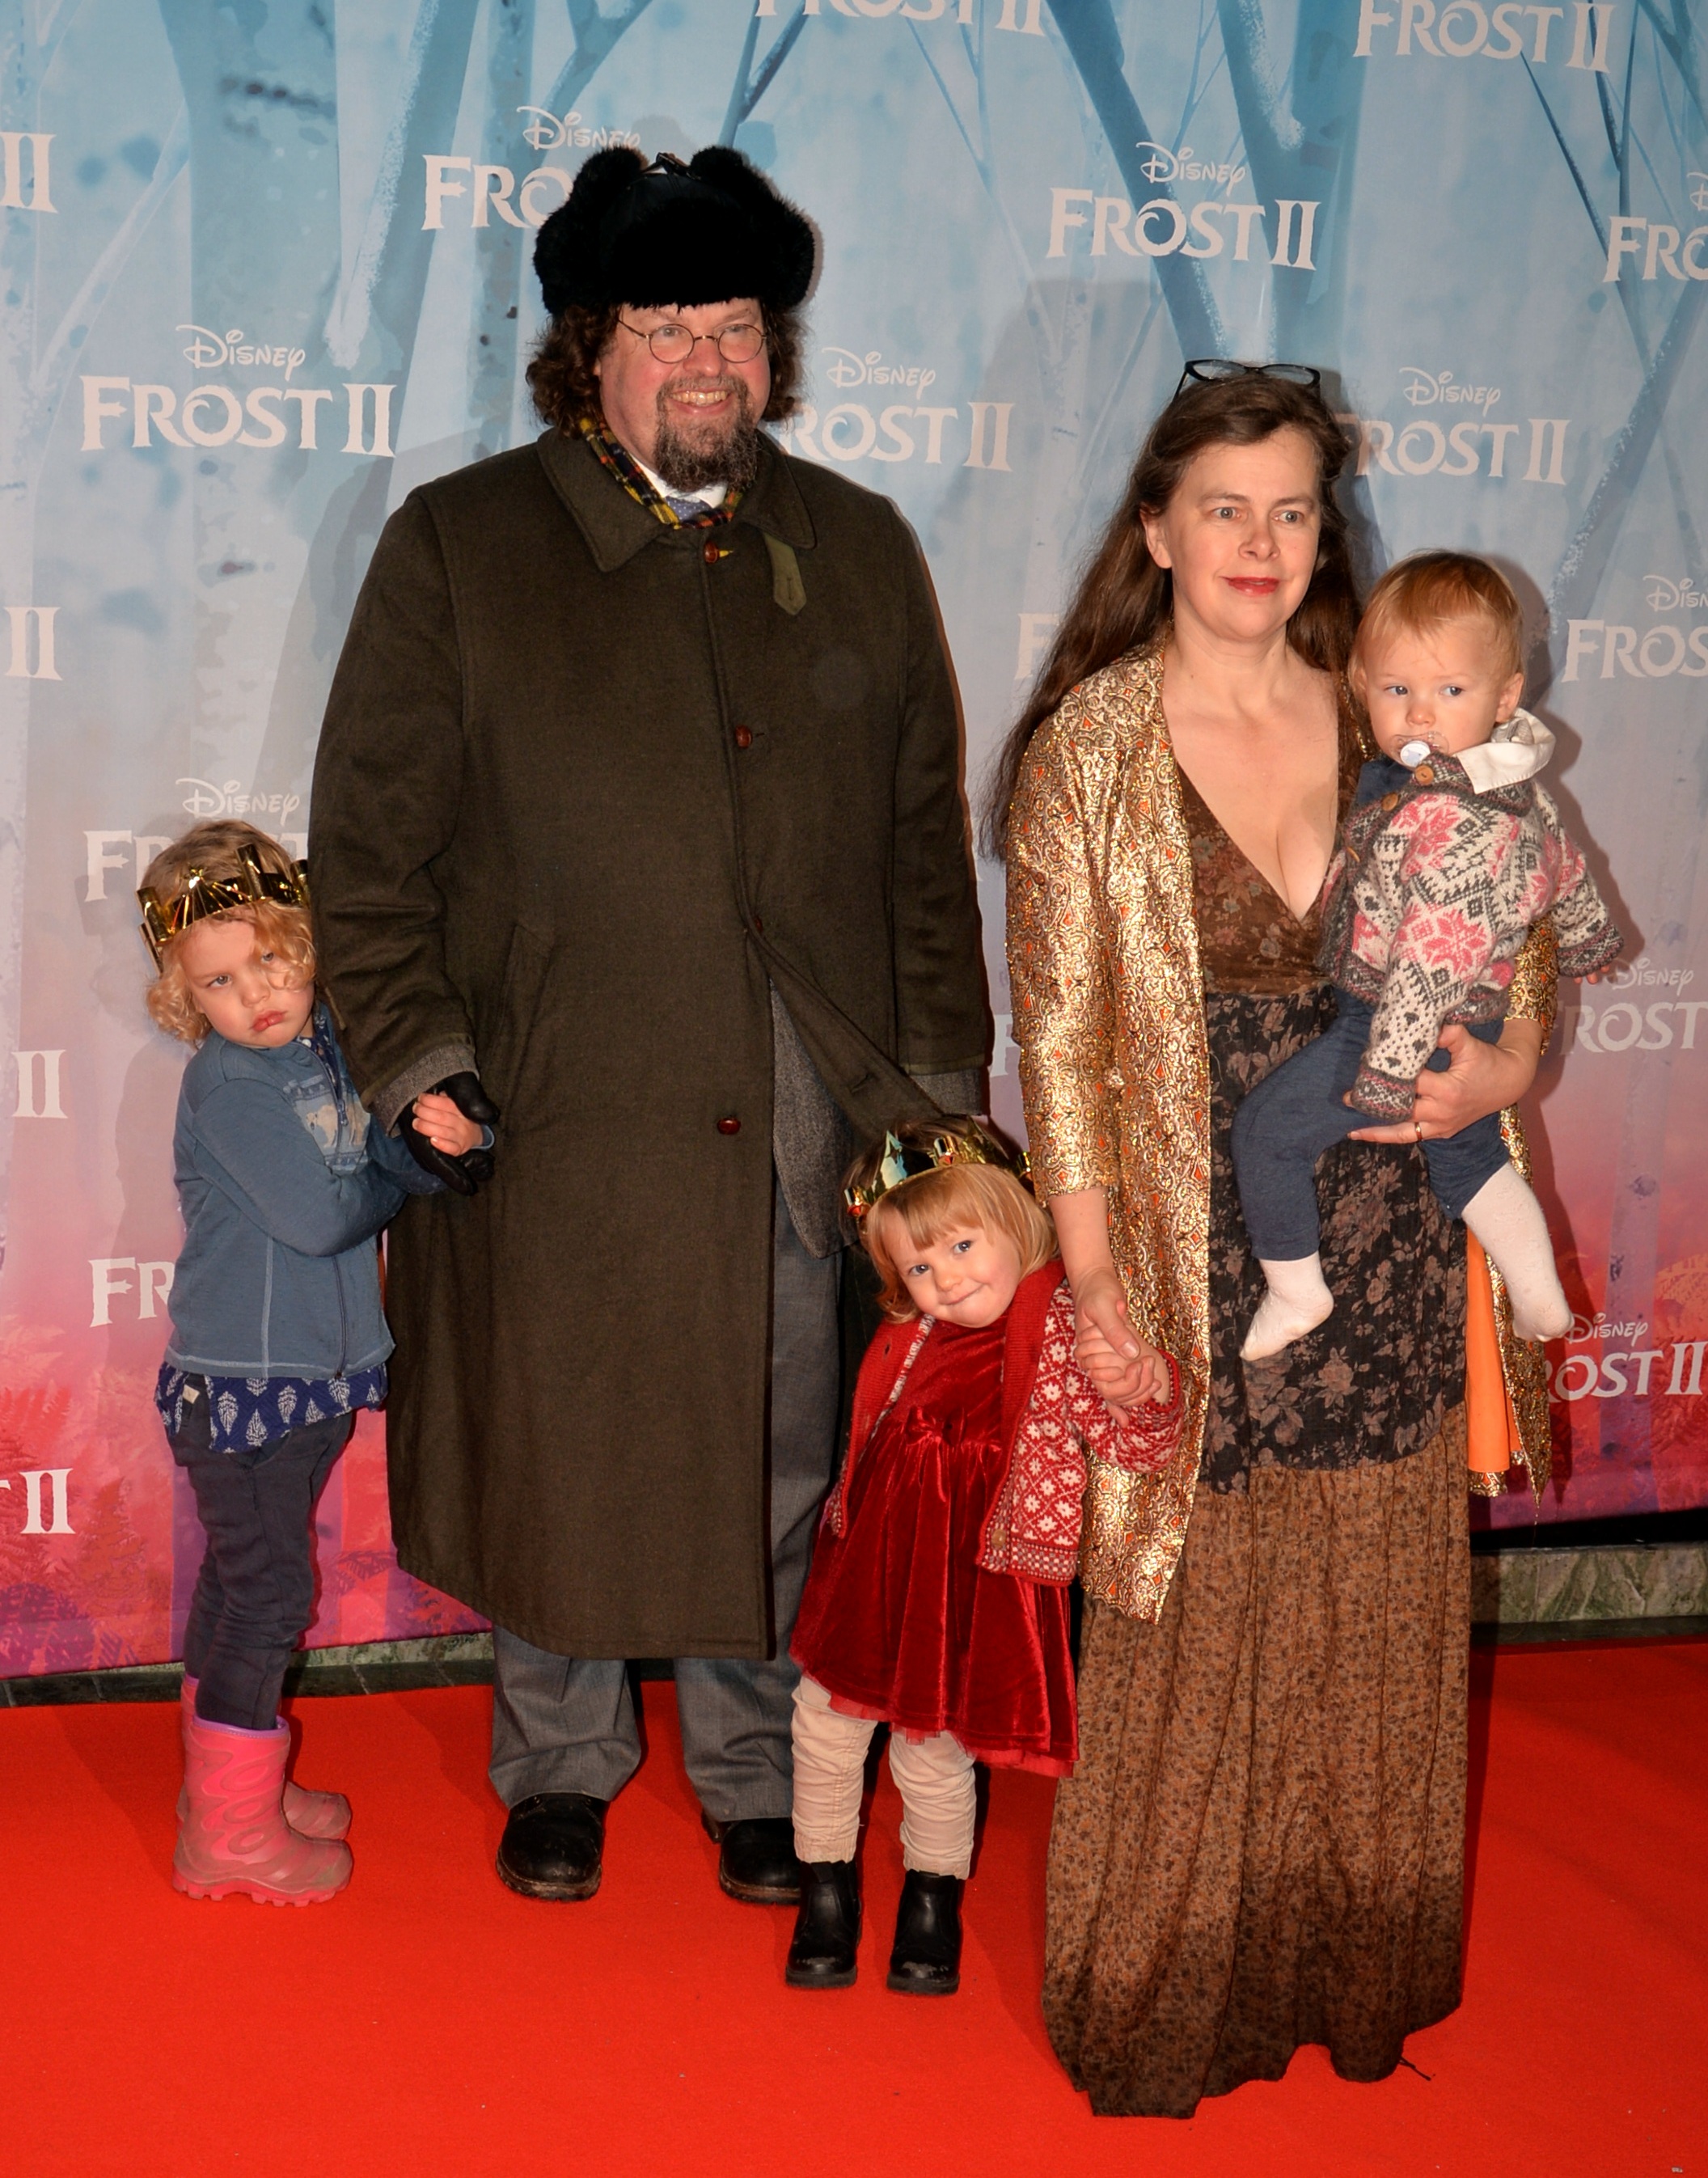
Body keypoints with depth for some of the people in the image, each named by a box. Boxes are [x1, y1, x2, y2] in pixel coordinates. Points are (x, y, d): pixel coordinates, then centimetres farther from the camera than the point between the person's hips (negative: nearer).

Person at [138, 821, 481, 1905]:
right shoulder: (229, 1082, -16)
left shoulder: (333, 1049, 6)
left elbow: (406, 1167, 1)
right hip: (242, 1379, -7)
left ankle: (232, 1778, 34)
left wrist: (449, 1136, -21)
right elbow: (317, 1216, -23)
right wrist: (403, 1171, -6)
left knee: (241, 1580, 19)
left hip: (315, 1370, 8)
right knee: (265, 1589, -2)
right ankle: (229, 1832, 9)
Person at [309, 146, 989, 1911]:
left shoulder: (859, 552, 9)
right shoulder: (456, 549, 1)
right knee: (555, 1463, 11)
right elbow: (370, 847, 0)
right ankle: (559, 1764, 34)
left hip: (805, 1118, 2)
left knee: (782, 1471, 11)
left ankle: (757, 1768, 33)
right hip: (559, 1118, -2)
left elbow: (925, 837, 10)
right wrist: (421, 1068, -8)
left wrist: (935, 1082, 4)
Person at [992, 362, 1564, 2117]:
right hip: (1198, 1267, -3)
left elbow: (1517, 974, 12)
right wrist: (1096, 1280, -11)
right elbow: (1061, 1037, -6)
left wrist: (1490, 1075, -9)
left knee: (1372, 1642, 14)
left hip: (1389, 1266, 3)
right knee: (1185, 1646, 6)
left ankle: (1351, 1977, 34)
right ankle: (1165, 2004, 27)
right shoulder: (1089, 749, -3)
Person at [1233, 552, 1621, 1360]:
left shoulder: (1455, 829, -34)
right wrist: (1588, 937, 33)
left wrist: (1387, 1072, -25)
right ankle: (1541, 1301, 39)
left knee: (1265, 1128, 6)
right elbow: (1565, 865, 15)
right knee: (1468, 1151, 30)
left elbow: (1432, 962, -32)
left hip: (1408, 1025, -10)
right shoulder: (1512, 783, -3)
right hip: (1477, 1023, 10)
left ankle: (1294, 1293, 21)